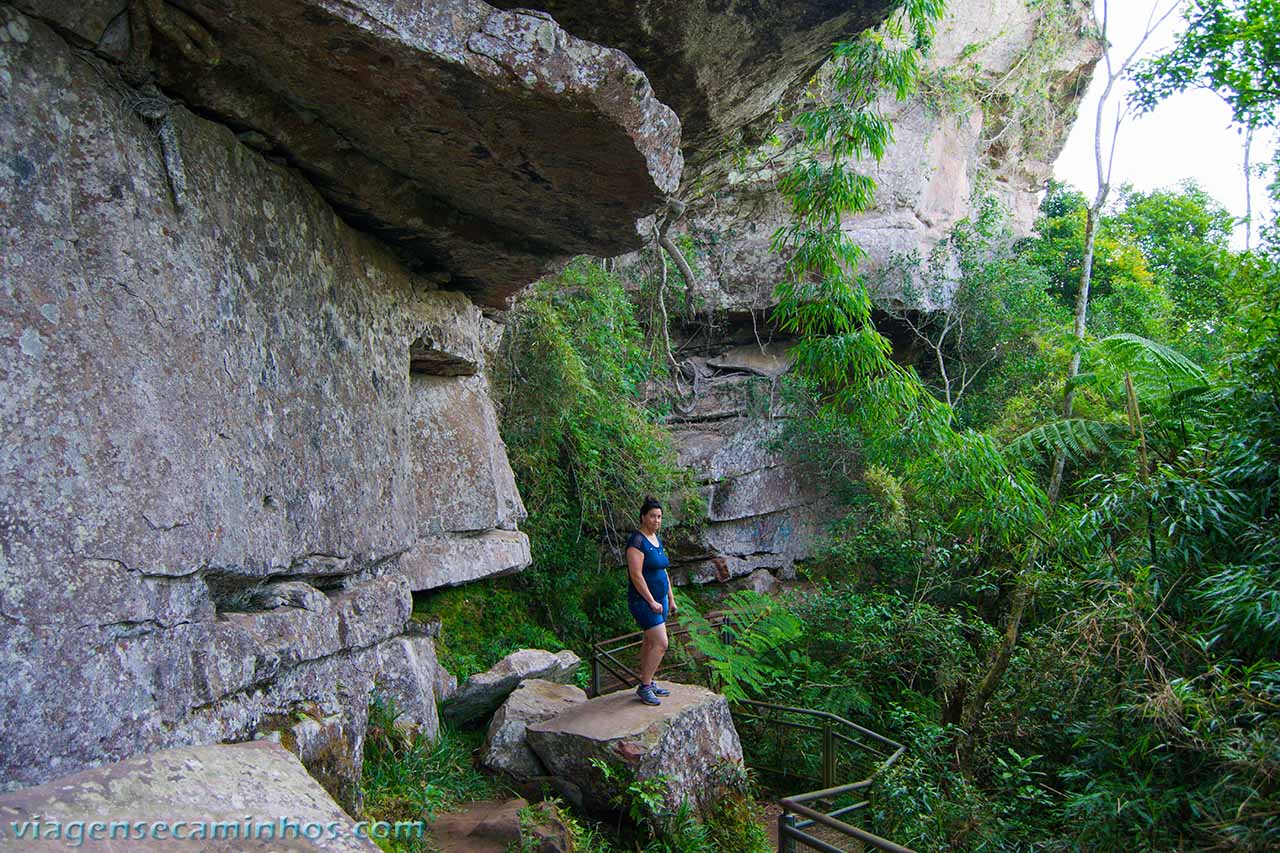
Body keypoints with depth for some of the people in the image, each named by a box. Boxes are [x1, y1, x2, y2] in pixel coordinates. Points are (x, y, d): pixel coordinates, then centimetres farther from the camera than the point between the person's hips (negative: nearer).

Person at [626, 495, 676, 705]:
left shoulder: (656, 540, 12)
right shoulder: (637, 541, -17)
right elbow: (636, 575, -21)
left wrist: (671, 599, 18)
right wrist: (651, 601, -20)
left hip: (658, 599, 9)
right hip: (643, 600, -9)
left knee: (650, 642, 14)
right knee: (661, 643, -13)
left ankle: (647, 683, 24)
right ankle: (645, 687, -4)